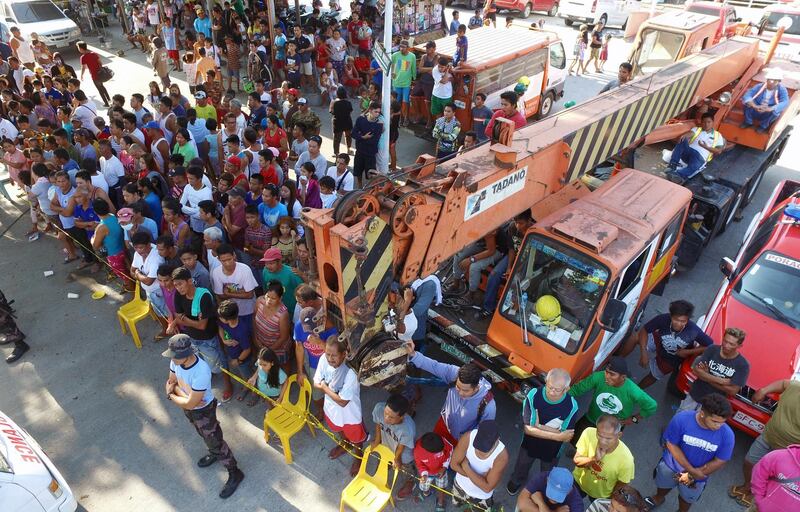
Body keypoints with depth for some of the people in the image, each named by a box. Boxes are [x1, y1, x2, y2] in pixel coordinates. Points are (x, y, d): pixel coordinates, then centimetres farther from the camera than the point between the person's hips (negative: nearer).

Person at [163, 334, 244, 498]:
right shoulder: (176, 361, -19)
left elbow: (190, 404, -33)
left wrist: (171, 396, -16)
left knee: (215, 442, 8)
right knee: (204, 435, 31)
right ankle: (214, 454, 60)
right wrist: (185, 395, -21)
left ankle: (235, 473, 28)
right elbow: (171, 383, -3)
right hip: (188, 408, 7)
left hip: (203, 410, -7)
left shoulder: (201, 372, -41)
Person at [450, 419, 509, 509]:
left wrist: (466, 467, -29)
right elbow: (454, 464, -20)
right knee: (456, 503, 31)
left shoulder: (501, 455, -38)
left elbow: (487, 487, -31)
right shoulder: (468, 437, -32)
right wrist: (479, 478, -25)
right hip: (460, 484, 3)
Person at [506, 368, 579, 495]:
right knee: (521, 468, 29)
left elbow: (567, 437, -23)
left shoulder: (571, 406, -31)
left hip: (552, 449, 0)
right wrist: (558, 436, -32)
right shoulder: (533, 395, -32)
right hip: (529, 444, 0)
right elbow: (527, 429, -29)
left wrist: (539, 426, -29)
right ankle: (516, 481, 62)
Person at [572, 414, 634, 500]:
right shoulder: (589, 433, -32)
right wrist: (594, 458, -37)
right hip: (579, 481, 2)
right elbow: (576, 461, -20)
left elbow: (621, 486, -17)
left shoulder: (626, 458, -36)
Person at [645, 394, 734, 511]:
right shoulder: (681, 419, -33)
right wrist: (691, 469, -26)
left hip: (698, 475, 0)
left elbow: (719, 462, -18)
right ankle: (659, 498, 63)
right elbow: (671, 444, -21)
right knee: (663, 484, 30)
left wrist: (691, 475, -18)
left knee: (687, 497, 28)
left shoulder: (727, 435, -30)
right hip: (671, 464, 0)